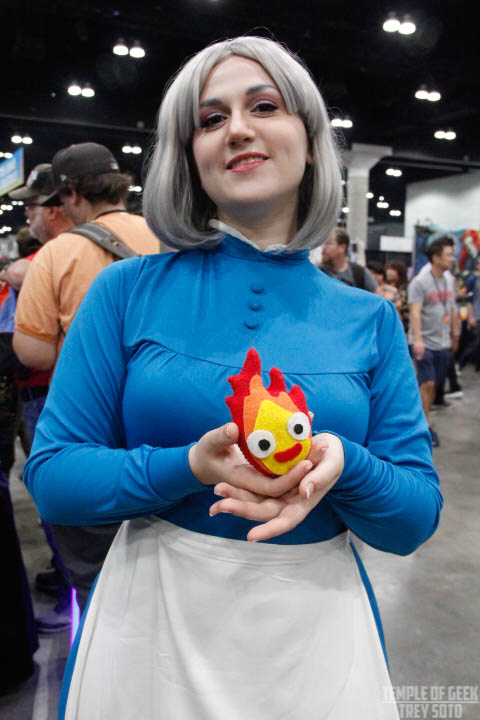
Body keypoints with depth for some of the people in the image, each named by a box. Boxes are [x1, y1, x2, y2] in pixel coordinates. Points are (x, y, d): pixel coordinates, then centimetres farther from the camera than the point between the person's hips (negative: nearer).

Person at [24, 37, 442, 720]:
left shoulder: (369, 318, -3)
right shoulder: (128, 290, -6)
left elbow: (417, 519, -2)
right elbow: (51, 474, -7)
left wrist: (344, 466, -23)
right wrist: (190, 468, -23)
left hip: (317, 629, 2)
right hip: (152, 622, 0)